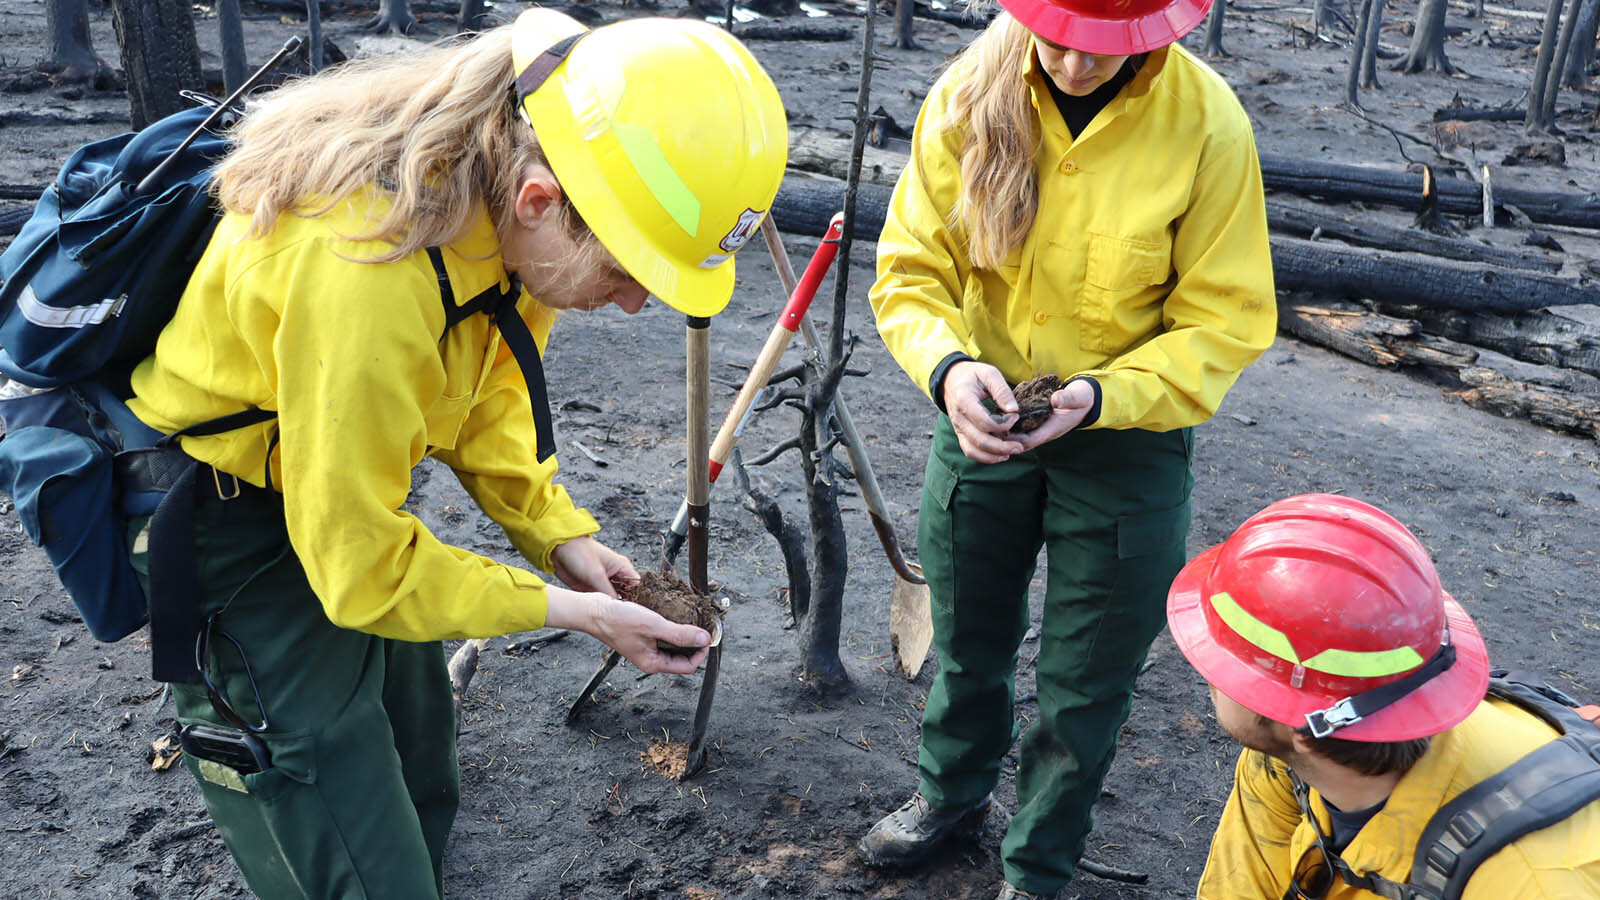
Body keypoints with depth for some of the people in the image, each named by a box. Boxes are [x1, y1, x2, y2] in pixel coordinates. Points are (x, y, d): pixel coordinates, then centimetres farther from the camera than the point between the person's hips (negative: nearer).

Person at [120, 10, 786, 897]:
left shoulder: (500, 188, -14)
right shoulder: (369, 277, -39)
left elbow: (486, 379, 4)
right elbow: (363, 571, -28)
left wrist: (558, 532, -5)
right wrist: (570, 611, -21)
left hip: (342, 491, 8)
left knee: (418, 774, 23)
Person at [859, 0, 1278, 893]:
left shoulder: (1207, 124, -20)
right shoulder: (968, 98, -13)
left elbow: (1225, 322, -14)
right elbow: (910, 268, -9)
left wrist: (1104, 396, -29)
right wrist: (946, 365, -29)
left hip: (1129, 435, -2)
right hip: (982, 417, 3)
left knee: (1084, 683, 13)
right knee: (969, 639, 24)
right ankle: (955, 789, 55)